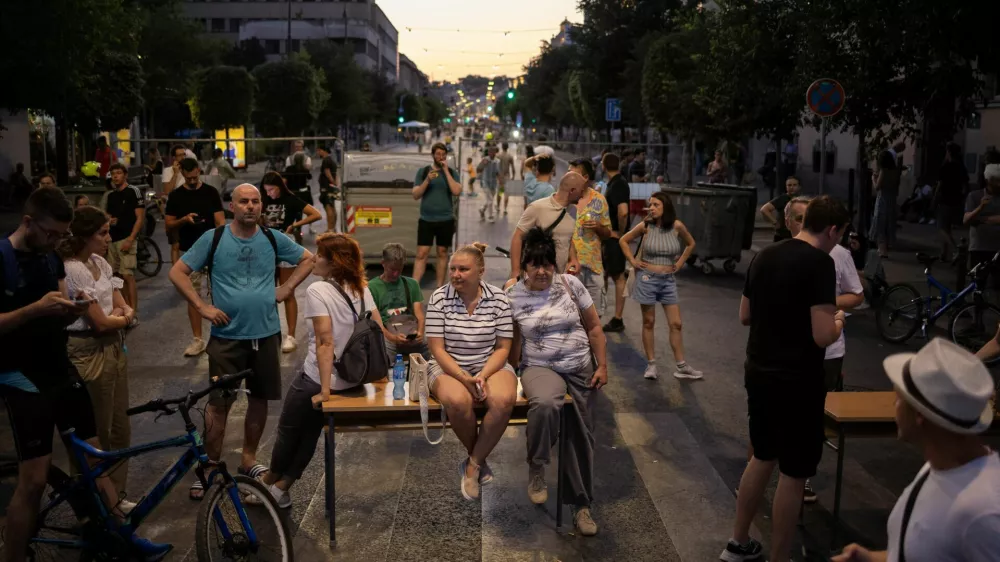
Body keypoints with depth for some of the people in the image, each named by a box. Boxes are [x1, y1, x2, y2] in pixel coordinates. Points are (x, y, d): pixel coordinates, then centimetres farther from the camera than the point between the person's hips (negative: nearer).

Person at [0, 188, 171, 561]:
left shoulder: (51, 258, 8)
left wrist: (74, 308, -10)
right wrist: (36, 308, -28)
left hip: (61, 371, 7)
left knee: (95, 457, 9)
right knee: (34, 479, -7)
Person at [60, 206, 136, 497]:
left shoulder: (100, 262, 7)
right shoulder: (72, 270, -19)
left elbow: (124, 307, 8)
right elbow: (100, 322, -20)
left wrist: (120, 313, -14)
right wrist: (123, 318, -1)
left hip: (114, 348, 9)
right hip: (89, 353, -8)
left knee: (120, 428, 14)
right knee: (96, 434, 3)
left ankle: (116, 495, 26)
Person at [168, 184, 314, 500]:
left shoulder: (273, 239, 3)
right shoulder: (213, 239, -4)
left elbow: (308, 259, 16)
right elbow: (177, 273, -2)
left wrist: (287, 288, 4)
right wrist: (202, 307, -9)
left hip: (265, 334, 3)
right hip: (227, 335, -3)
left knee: (260, 398, 11)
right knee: (219, 402, -2)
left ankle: (249, 459, 28)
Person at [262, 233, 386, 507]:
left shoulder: (318, 290, -18)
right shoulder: (361, 289, 1)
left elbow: (326, 342, -23)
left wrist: (325, 390, -21)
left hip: (317, 380, -6)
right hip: (353, 379, 6)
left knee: (289, 430, 20)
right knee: (310, 431, 23)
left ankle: (272, 479, 42)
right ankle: (282, 486, 33)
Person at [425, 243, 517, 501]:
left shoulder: (498, 298, -1)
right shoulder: (439, 298, -5)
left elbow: (503, 347, 1)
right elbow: (437, 349, -7)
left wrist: (483, 376, -16)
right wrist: (464, 378, -19)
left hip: (491, 366, 1)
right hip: (448, 367, -1)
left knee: (503, 401, -33)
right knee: (458, 401, -35)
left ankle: (472, 465, -11)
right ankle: (480, 460, -4)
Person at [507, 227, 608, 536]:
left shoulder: (571, 284, -2)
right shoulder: (512, 296, -5)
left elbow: (594, 327, 4)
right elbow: (512, 343, 4)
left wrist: (602, 366, 0)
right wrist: (515, 377, -3)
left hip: (581, 369, 3)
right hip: (540, 368, -2)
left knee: (581, 434, 4)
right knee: (545, 403, -37)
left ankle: (582, 504, 20)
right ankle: (536, 467, -12)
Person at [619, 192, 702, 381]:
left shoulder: (677, 226, -4)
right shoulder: (645, 226, -7)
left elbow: (690, 244, 14)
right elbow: (623, 240, 6)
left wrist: (680, 263, 7)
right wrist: (633, 261, 0)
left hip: (668, 280, 2)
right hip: (647, 278, -2)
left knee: (675, 324, 2)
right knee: (648, 323, 5)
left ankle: (681, 366, 9)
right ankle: (651, 364, 13)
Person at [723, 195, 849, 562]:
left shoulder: (764, 256, 6)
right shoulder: (820, 263, -17)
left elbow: (744, 316, 14)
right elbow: (823, 336, -22)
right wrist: (838, 321, -2)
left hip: (758, 373, 8)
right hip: (797, 381, -8)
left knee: (763, 457, 23)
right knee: (794, 473, 6)